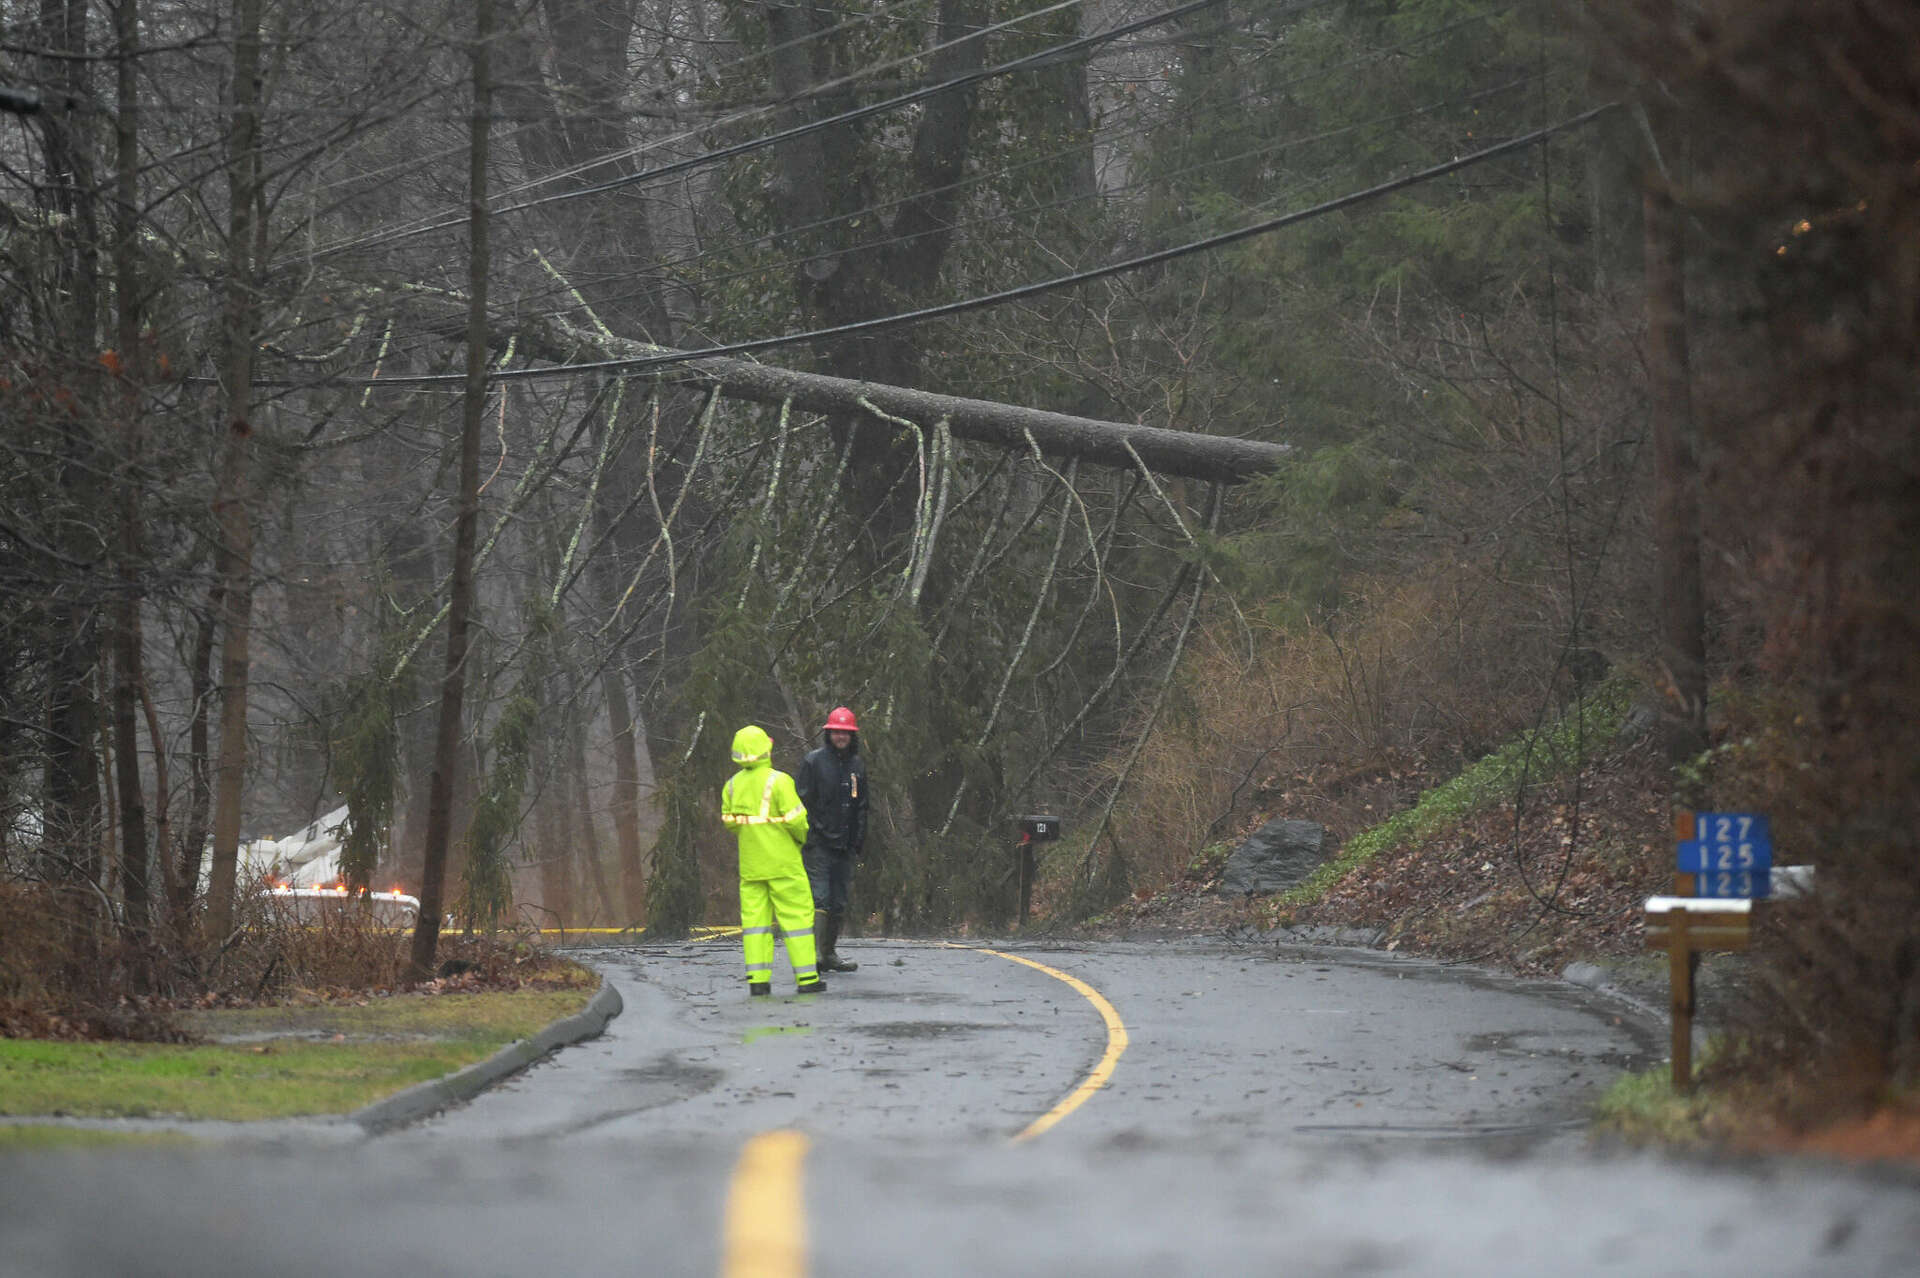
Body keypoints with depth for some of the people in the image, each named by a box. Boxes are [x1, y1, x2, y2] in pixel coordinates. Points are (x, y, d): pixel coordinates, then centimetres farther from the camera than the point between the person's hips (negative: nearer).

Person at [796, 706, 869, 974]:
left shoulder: (858, 765, 14)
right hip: (819, 842, -6)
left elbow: (862, 807, 19)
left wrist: (860, 841, 14)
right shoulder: (814, 761, -2)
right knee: (819, 898, -15)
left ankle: (829, 954, 17)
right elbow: (802, 800, -6)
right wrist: (806, 833, -13)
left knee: (839, 902, 9)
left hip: (844, 845, 6)